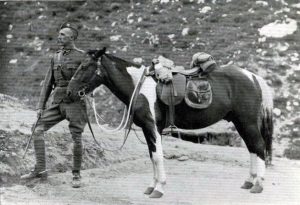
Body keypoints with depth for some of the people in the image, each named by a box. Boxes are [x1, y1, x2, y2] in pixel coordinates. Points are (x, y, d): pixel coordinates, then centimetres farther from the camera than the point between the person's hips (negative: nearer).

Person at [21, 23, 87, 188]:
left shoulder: (82, 56, -3)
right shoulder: (55, 57, 14)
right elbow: (48, 83, 15)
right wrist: (41, 106, 10)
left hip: (74, 101, -6)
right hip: (56, 102, 6)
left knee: (76, 138, -4)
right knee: (38, 131, -1)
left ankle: (76, 175, 11)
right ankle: (40, 170, 8)